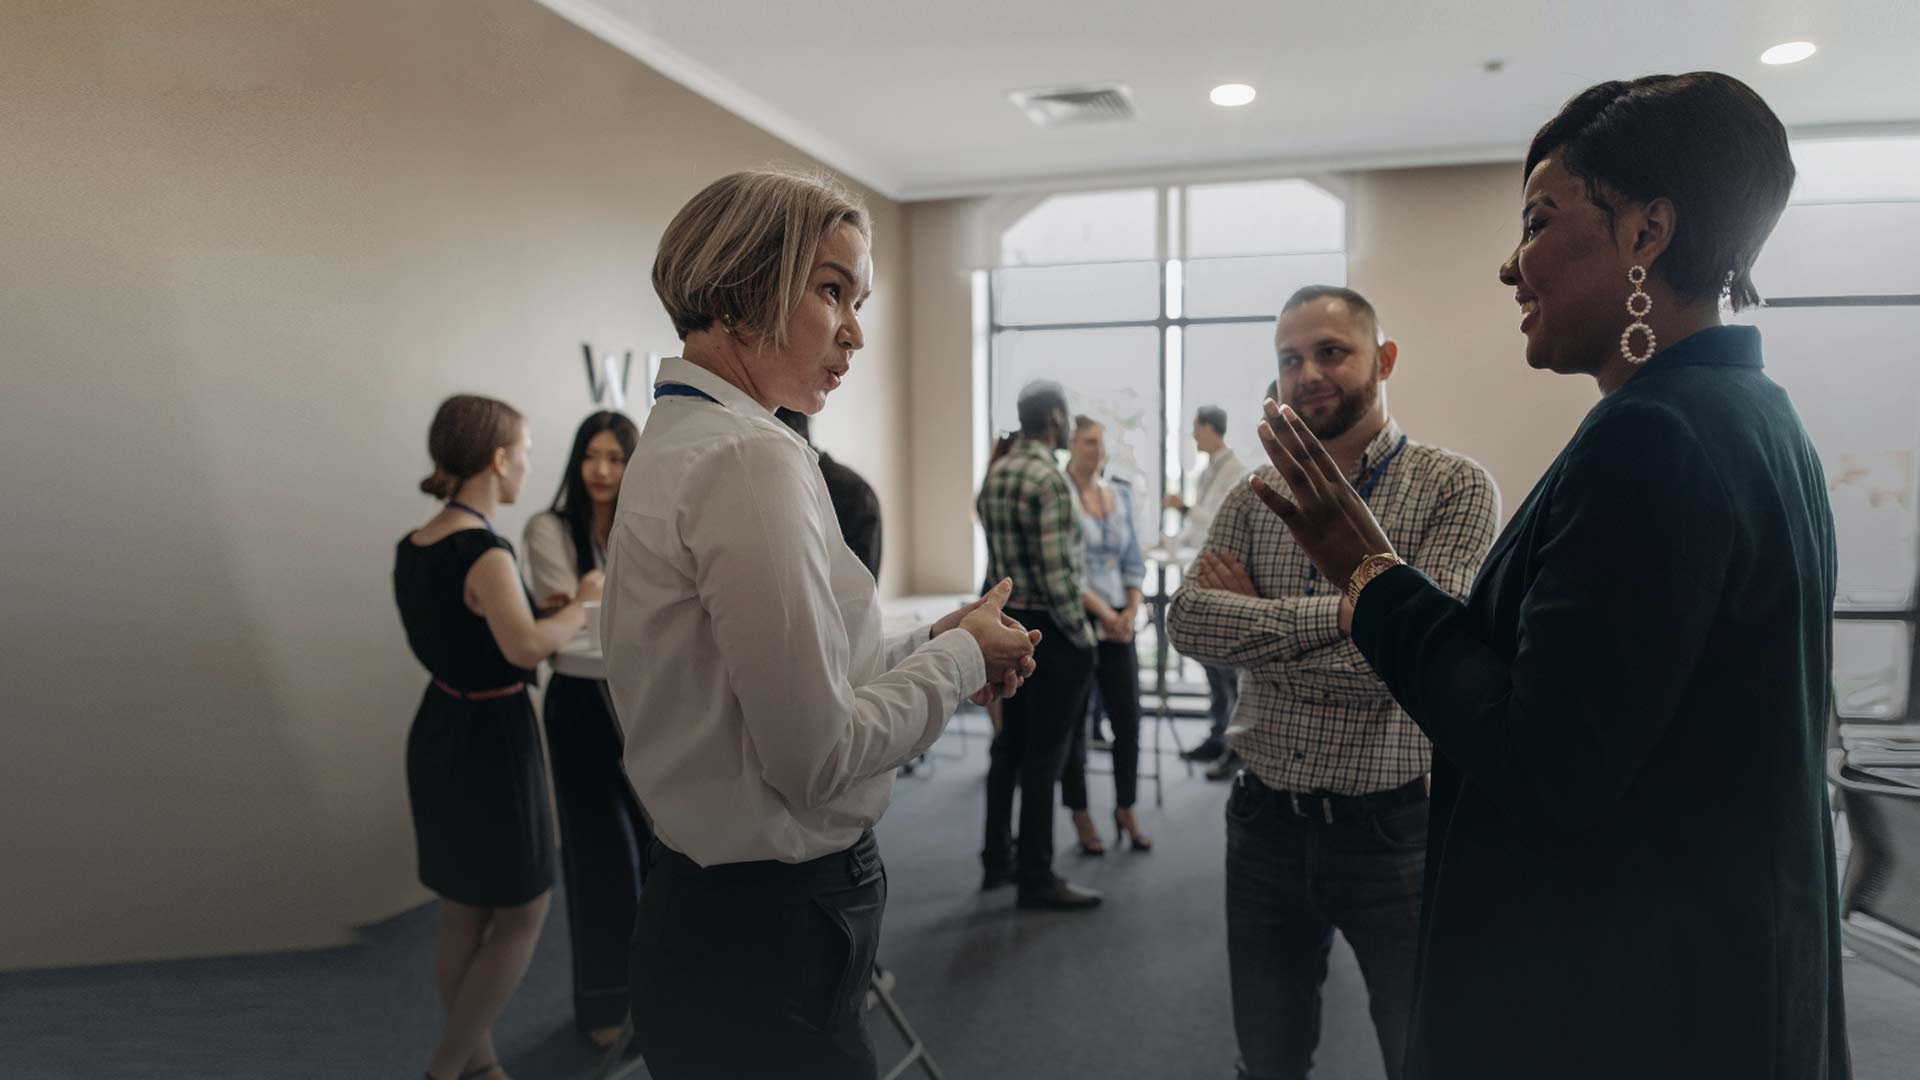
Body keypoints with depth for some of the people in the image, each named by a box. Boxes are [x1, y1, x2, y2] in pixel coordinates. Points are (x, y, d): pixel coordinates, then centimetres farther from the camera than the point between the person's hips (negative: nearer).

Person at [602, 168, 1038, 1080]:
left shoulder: (676, 440, 7)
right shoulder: (751, 459, -23)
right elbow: (814, 755, -23)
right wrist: (961, 658, -9)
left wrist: (929, 646, 4)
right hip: (768, 935, -9)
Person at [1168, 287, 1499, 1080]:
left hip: (1391, 828, -3)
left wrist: (1255, 625, -12)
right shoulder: (1253, 497, 4)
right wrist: (1346, 610, -20)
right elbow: (1188, 621, -11)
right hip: (1267, 823, 4)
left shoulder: (1455, 489, -8)